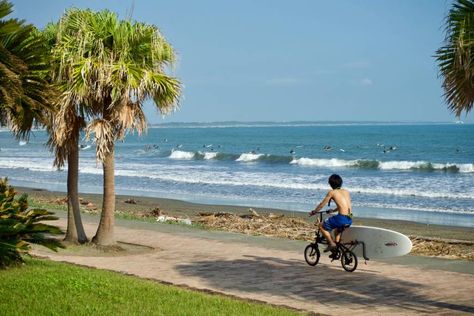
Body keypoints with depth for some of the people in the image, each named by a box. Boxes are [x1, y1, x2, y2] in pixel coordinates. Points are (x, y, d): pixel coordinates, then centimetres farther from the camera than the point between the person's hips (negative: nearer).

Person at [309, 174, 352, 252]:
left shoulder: (332, 192, 1)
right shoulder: (346, 191, 18)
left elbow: (322, 204, 8)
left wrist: (313, 212, 24)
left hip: (342, 218, -7)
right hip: (350, 220, 7)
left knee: (321, 225, 11)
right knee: (337, 229, 37)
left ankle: (331, 244, 3)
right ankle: (337, 245, 27)